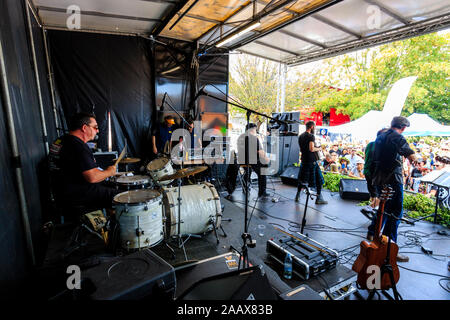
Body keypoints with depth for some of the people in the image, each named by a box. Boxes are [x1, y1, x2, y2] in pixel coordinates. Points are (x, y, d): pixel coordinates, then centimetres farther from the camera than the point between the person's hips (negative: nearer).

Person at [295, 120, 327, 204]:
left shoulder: (300, 136, 12)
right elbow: (311, 149, -24)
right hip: (311, 161, -8)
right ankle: (319, 198, 6)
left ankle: (297, 196, 20)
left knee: (302, 178, 16)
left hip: (303, 160, 8)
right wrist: (319, 149, -5)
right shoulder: (311, 136, -12)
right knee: (318, 179, 3)